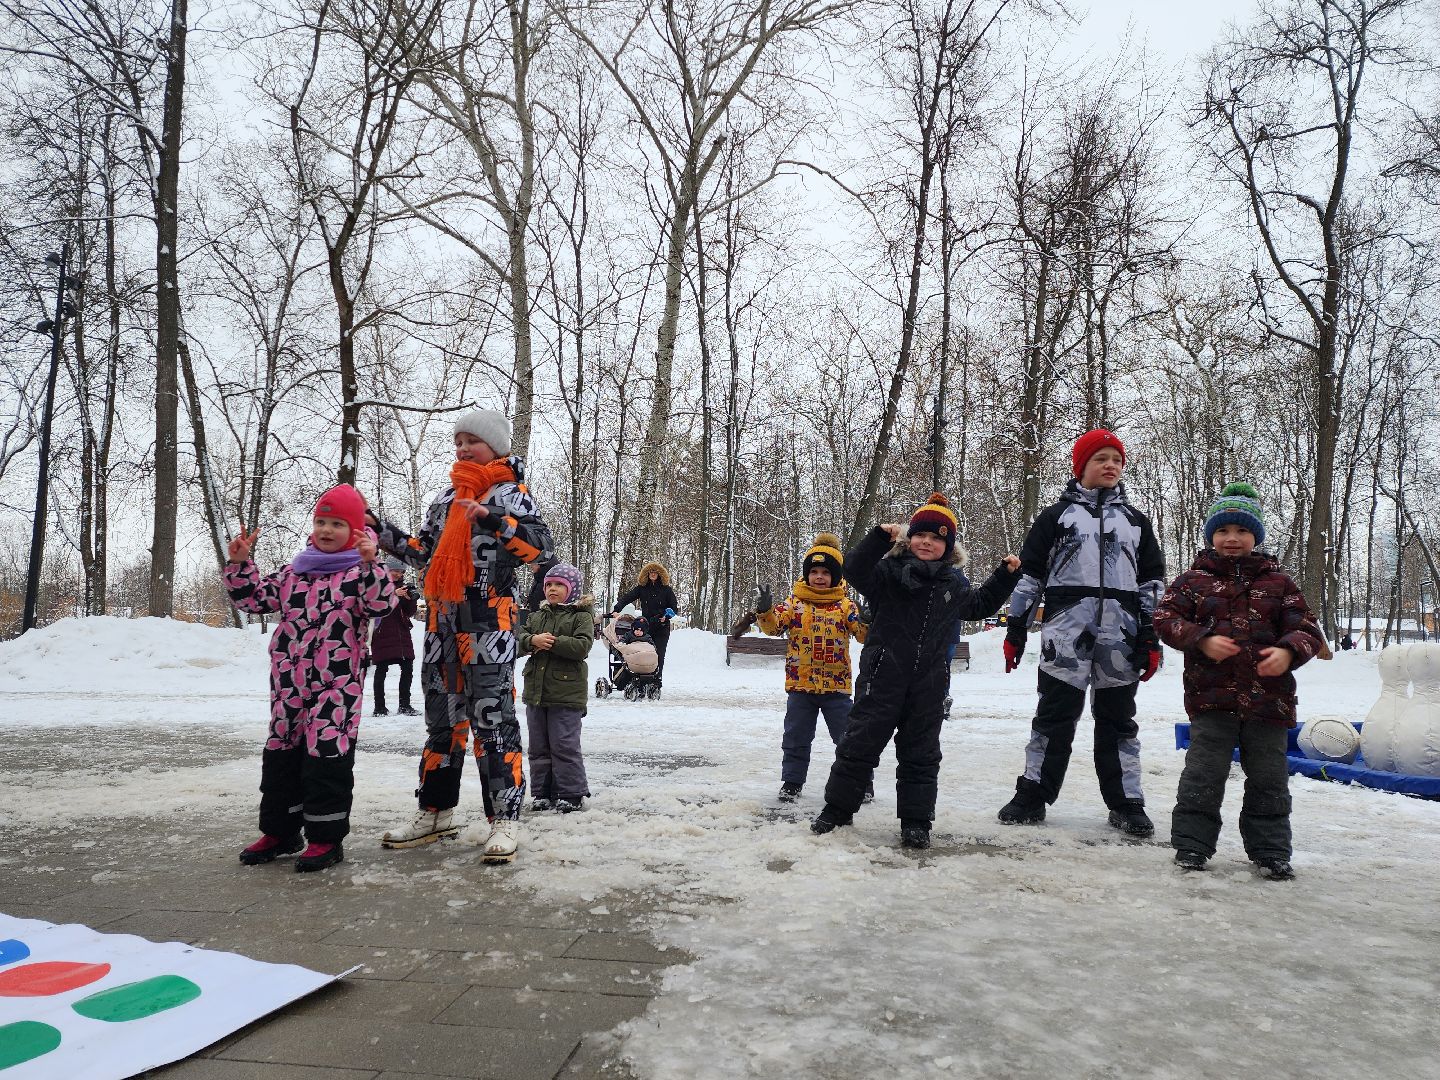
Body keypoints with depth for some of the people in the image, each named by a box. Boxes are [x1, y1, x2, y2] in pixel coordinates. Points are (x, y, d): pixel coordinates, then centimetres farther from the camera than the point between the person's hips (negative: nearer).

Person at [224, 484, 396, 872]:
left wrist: (370, 564, -35)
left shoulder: (360, 571, -5)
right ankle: (279, 831, 28)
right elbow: (255, 597, 15)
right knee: (280, 753, 14)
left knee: (327, 754, -3)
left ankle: (326, 837, 10)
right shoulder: (295, 570, 13)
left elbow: (381, 606, -22)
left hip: (337, 684, -6)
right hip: (289, 682, 7)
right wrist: (240, 563, 2)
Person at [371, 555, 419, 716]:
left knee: (408, 667, 2)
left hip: (402, 633, 5)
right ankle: (379, 707, 4)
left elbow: (409, 613, 15)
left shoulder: (401, 585, 16)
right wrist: (394, 594, -24)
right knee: (382, 669, -3)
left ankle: (405, 705, 12)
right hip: (382, 633, -5)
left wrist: (411, 599, -4)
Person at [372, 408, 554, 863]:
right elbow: (424, 552, 21)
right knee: (442, 713, 12)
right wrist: (383, 532, 10)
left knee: (492, 715, -8)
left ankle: (505, 818, -2)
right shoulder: (446, 498, 18)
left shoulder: (511, 494, -1)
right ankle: (436, 811, 22)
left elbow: (542, 547, -14)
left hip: (489, 618, -7)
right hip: (443, 617, 7)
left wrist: (496, 521, -27)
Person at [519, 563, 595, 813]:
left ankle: (572, 794, 6)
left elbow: (582, 646, -16)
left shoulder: (582, 616, -3)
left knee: (565, 745, -4)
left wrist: (553, 642, -19)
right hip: (536, 689, 6)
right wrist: (532, 640, -14)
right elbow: (519, 637, 6)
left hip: (566, 692, -6)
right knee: (539, 746, 11)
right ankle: (542, 793, 21)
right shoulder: (537, 615, 15)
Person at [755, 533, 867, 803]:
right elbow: (774, 626, -8)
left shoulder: (845, 606, 0)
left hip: (836, 685, -1)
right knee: (796, 738, 10)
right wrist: (765, 610, -28)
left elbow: (863, 633, -6)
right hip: (800, 685, 1)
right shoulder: (794, 603, 1)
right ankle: (792, 782, 24)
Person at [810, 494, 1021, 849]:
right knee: (860, 741, 2)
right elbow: (856, 569, -20)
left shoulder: (955, 583, 11)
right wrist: (879, 537, -29)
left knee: (921, 752, 9)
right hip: (884, 676, -3)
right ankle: (837, 808, 14)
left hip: (929, 683, 4)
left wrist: (1005, 576, 21)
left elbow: (982, 605, 29)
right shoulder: (890, 571, -3)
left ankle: (916, 820, 19)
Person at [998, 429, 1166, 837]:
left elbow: (1152, 582, 17)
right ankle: (1032, 795, 7)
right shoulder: (1056, 515, 10)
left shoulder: (1135, 520, 18)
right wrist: (1015, 629, 3)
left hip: (1121, 634, 2)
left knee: (1118, 719, 7)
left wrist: (1151, 640, 9)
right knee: (1054, 714, -1)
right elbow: (1029, 573, 8)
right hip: (1066, 629, -2)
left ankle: (1126, 803, 15)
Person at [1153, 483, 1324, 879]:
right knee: (1203, 773, 1)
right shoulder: (1193, 579, 3)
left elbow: (1307, 627, 6)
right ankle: (1192, 842, 12)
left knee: (1268, 778, 11)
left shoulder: (1278, 582, 8)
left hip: (1268, 697, 2)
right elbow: (1165, 618, -3)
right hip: (1212, 696, -2)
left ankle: (1270, 850, 24)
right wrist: (1202, 640, -18)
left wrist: (1289, 651, -15)